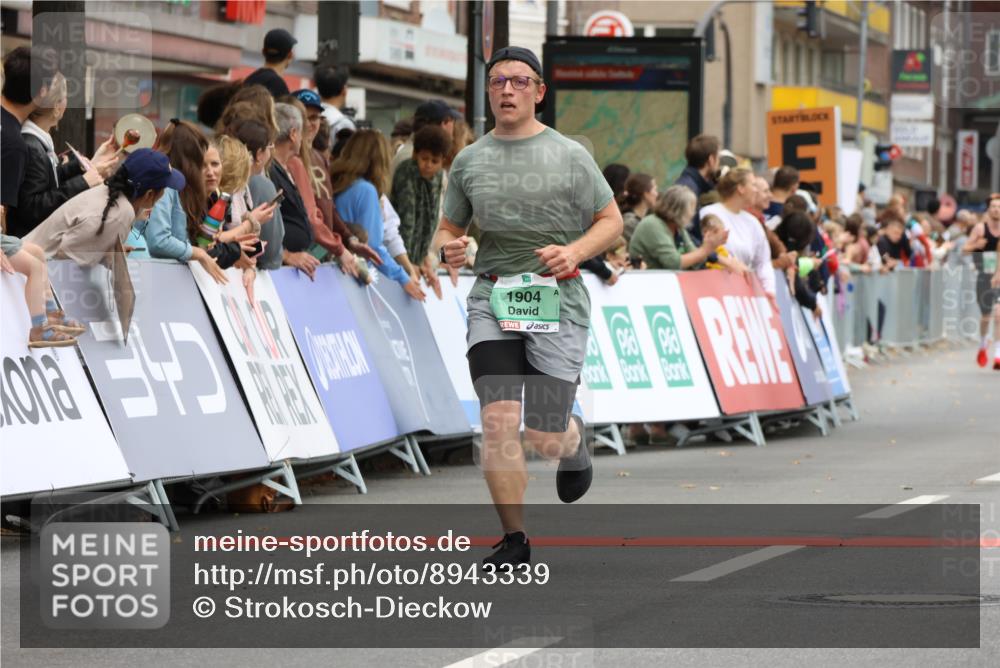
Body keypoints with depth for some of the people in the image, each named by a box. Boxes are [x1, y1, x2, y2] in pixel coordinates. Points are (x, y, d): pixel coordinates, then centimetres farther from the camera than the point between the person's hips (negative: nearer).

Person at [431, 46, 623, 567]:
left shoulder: (569, 156, 2)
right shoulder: (469, 161, 10)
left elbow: (611, 221, 6)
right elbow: (448, 229, 19)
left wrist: (574, 252, -13)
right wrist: (448, 248, -5)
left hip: (557, 301, -2)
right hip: (491, 298, 2)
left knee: (544, 439, -4)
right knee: (498, 422, -13)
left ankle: (574, 439, 35)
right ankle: (514, 540, -2)